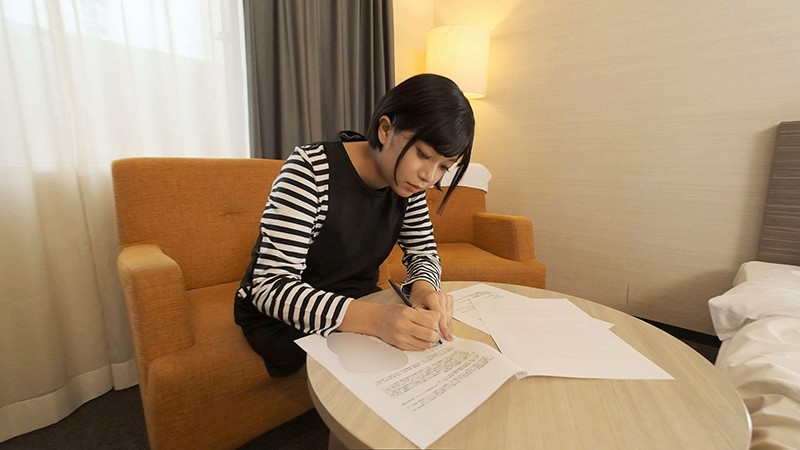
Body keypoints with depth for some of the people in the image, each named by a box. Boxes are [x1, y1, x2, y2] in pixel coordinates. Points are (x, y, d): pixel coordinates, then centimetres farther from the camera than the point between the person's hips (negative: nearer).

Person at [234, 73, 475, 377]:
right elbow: (271, 287, -30)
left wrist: (423, 286, -24)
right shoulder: (311, 169, -25)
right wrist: (374, 318, -45)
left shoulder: (408, 182, -7)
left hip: (358, 303, 6)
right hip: (280, 316, -5)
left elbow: (423, 253, 0)